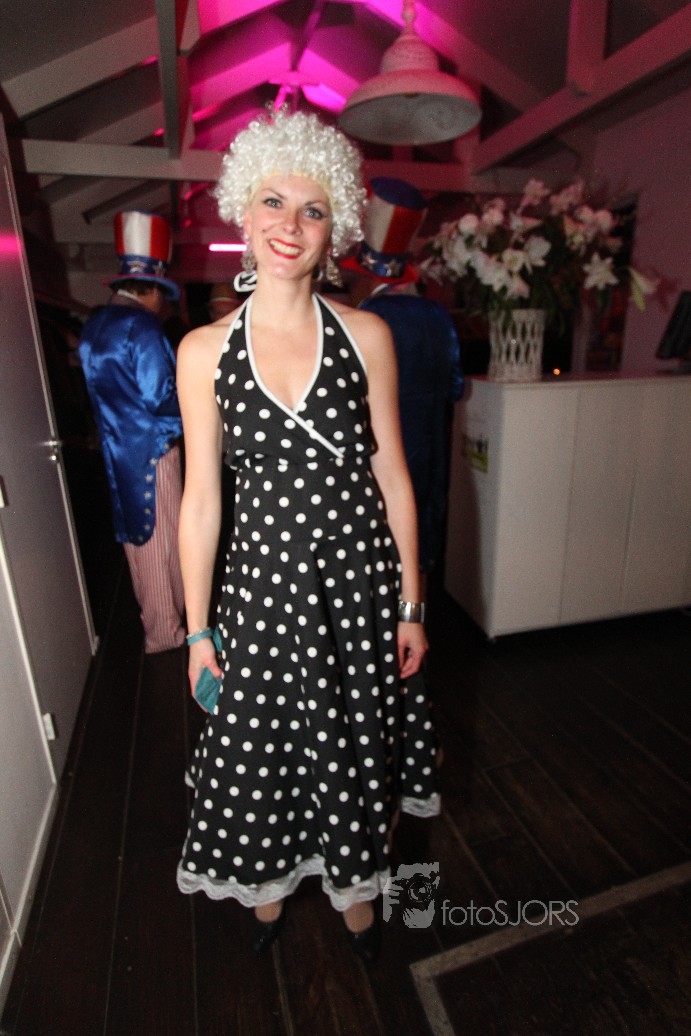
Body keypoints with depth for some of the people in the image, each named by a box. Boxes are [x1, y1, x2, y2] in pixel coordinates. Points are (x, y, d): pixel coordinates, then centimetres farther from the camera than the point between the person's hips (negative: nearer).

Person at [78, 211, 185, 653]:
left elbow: (103, 391, 13)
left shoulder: (93, 327, 10)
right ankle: (164, 630, 16)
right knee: (161, 539, 3)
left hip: (116, 450, 8)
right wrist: (184, 422, -3)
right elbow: (160, 397, -20)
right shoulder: (142, 326, -15)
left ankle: (154, 614, 37)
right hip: (151, 451, -8)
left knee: (136, 536, 19)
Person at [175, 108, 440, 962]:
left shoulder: (367, 336, -3)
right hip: (263, 578, 0)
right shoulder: (203, 351, -2)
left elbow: (392, 476, -1)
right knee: (263, 743, 17)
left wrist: (411, 604, 0)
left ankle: (352, 885, 50)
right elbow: (201, 497, 0)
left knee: (354, 744, 17)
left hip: (358, 574, 1)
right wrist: (196, 630, 3)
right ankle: (270, 883, 51)